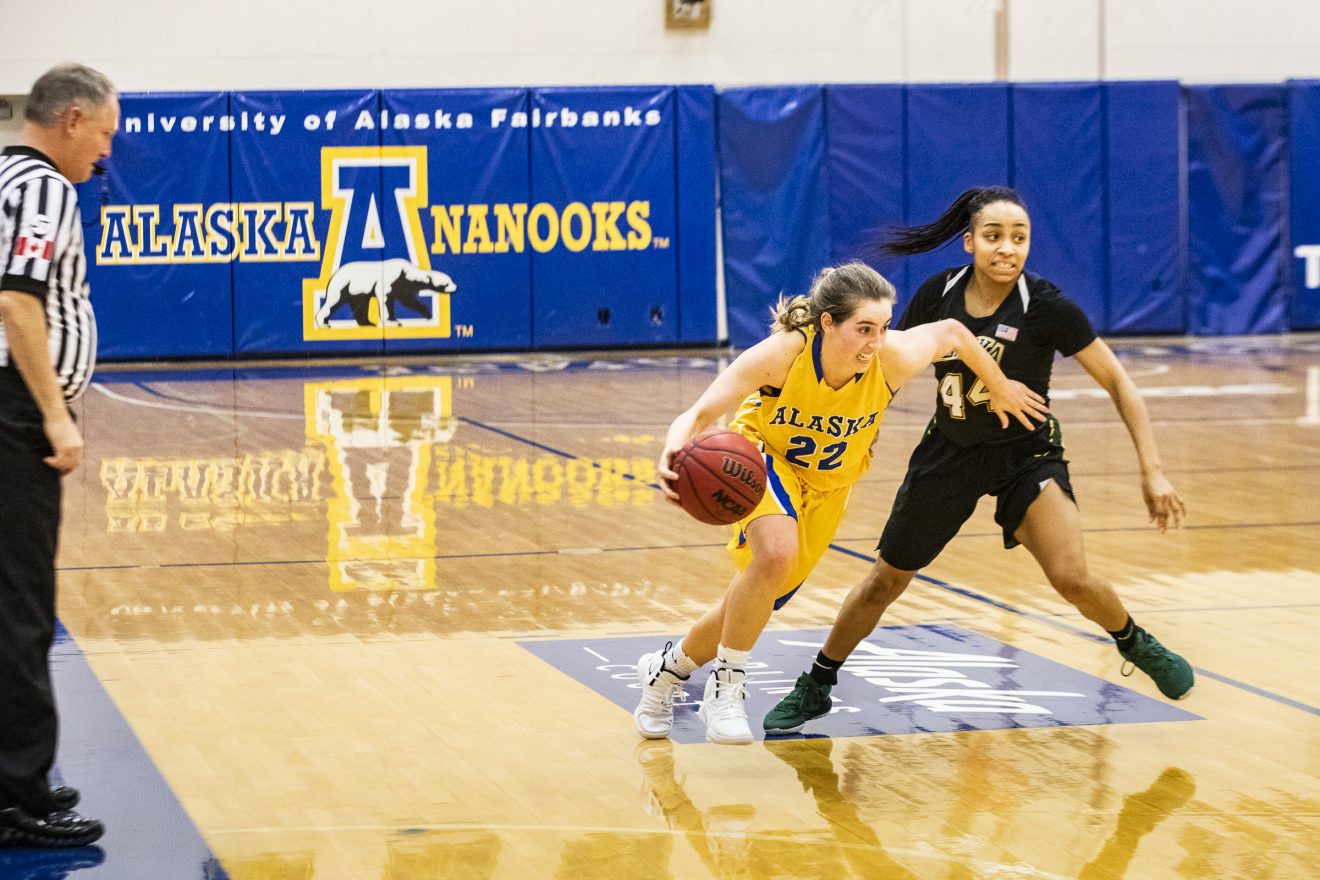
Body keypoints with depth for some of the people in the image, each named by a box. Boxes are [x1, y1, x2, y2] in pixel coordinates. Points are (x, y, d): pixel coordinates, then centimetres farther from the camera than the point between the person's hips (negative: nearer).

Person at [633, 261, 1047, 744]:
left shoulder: (893, 359, -31)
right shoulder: (783, 353, -37)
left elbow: (951, 332, -10)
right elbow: (698, 415, -37)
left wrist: (1000, 388, 6)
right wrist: (674, 452, -59)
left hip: (828, 483, 4)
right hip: (764, 454, -4)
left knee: (760, 600, 12)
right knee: (776, 554, -33)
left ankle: (669, 667, 39)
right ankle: (727, 685, -13)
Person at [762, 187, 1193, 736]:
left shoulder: (1046, 308, -23)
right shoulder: (938, 294, -14)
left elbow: (1118, 384, -15)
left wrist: (1152, 472, -20)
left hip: (1026, 454, -3)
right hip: (949, 451, 3)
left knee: (1072, 578, -21)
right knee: (885, 581, 8)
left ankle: (1137, 645, 11)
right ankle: (815, 687, 28)